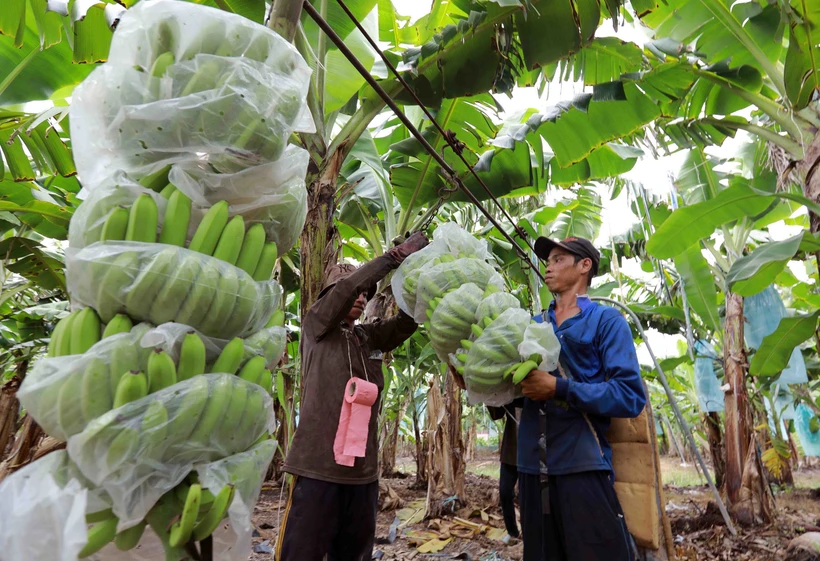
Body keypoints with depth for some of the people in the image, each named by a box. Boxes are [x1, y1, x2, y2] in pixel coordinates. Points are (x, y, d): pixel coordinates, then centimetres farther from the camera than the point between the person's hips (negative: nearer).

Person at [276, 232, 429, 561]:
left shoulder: (371, 337, 14)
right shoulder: (315, 326, 2)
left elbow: (410, 318, 4)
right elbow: (348, 285, -13)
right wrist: (397, 255, -14)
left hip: (363, 470, 5)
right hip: (318, 466, -5)